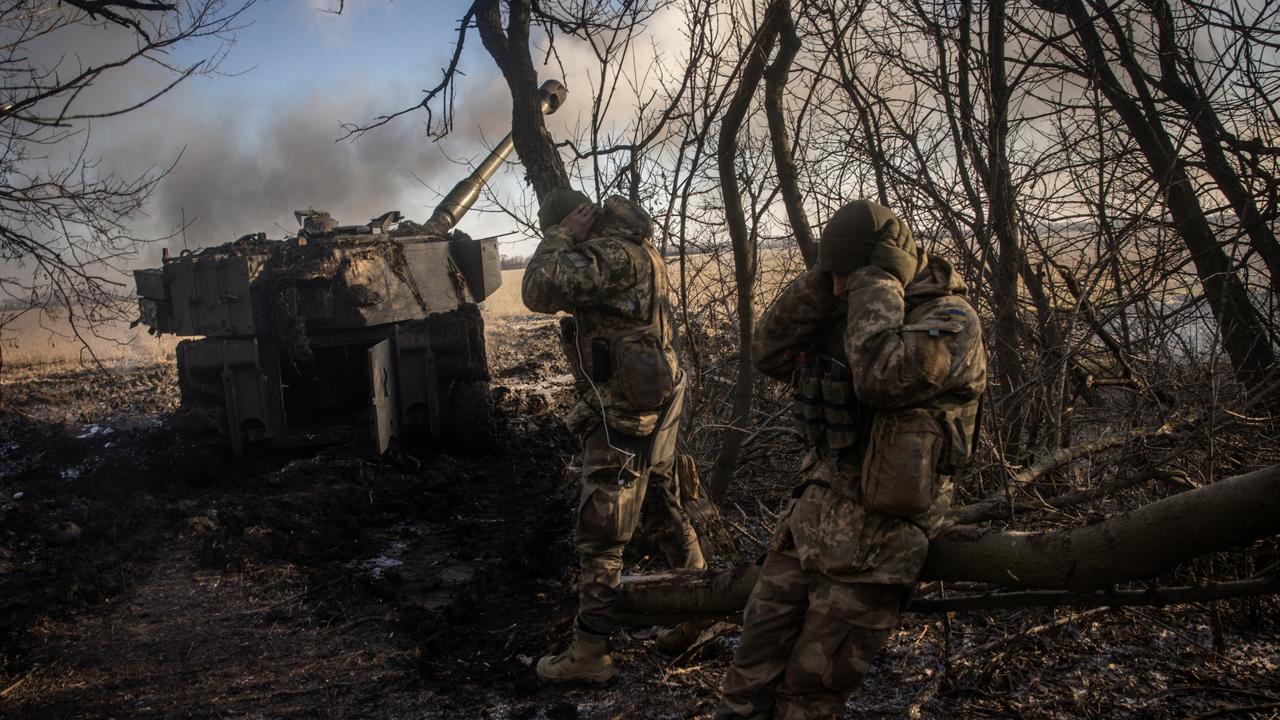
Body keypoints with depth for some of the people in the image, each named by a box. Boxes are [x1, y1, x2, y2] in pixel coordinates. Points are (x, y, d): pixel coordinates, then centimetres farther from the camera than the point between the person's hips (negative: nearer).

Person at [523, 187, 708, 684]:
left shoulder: (613, 253, -19)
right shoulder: (637, 249, 11)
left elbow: (540, 291, -26)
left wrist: (559, 237, -15)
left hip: (624, 417, -10)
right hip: (655, 406, 10)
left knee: (600, 536, -1)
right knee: (664, 513, 21)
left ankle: (588, 655, 9)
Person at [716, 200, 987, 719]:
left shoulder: (950, 319, -14)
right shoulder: (850, 308, 9)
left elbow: (882, 375, -33)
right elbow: (770, 355, 4)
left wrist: (879, 281, -20)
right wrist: (822, 282, -5)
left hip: (874, 539, -7)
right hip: (811, 514, 7)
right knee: (753, 671, 8)